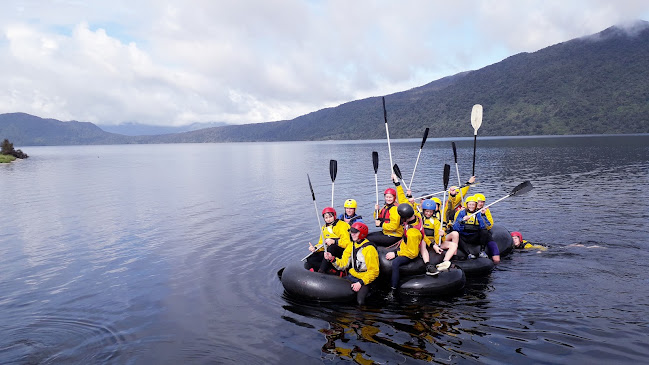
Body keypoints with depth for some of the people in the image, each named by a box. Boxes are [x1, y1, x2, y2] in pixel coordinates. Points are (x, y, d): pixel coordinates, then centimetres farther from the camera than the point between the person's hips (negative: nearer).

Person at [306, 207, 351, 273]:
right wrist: (315, 248, -8)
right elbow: (321, 244, 14)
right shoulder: (324, 228, 16)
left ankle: (321, 271, -34)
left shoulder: (342, 225, -6)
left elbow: (346, 243, -16)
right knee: (310, 259, -12)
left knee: (331, 247, -38)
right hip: (328, 252, 7)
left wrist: (334, 241, -31)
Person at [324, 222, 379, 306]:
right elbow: (343, 264, 5)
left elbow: (374, 271, -14)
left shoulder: (369, 249, -16)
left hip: (365, 279, -6)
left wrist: (361, 283, -22)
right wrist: (332, 259, -13)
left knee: (360, 301, -27)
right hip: (352, 276, 6)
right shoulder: (351, 246, 7)